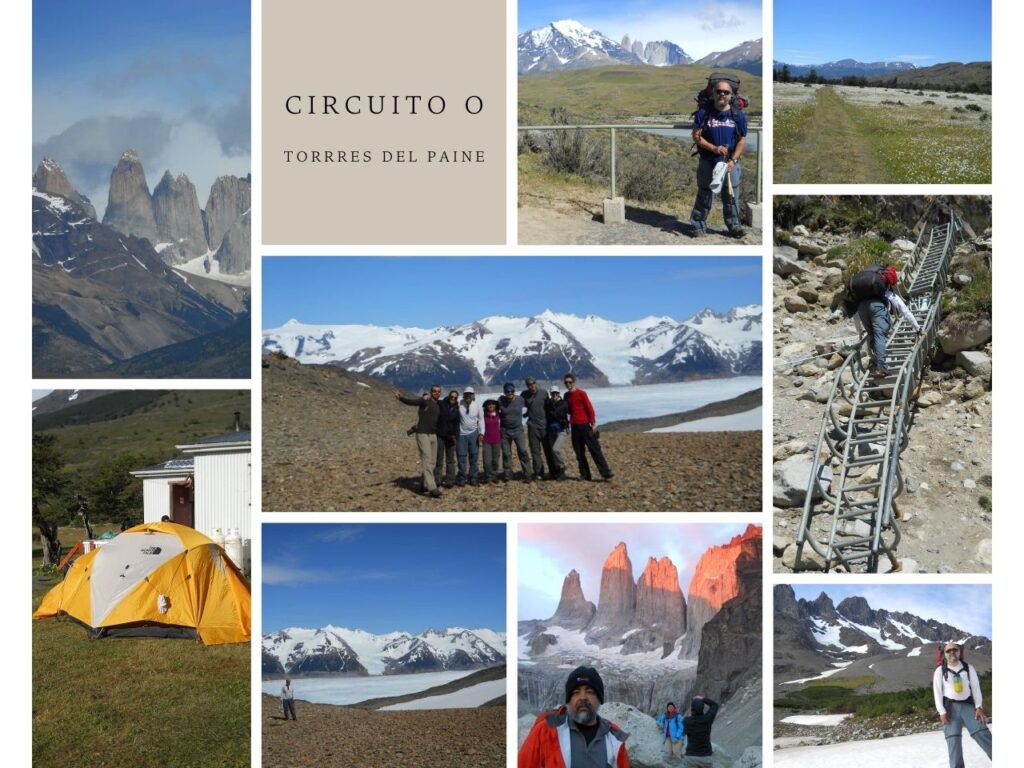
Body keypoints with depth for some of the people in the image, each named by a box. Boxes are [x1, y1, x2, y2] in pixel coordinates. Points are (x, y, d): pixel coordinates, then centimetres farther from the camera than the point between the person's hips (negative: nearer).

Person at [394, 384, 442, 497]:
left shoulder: (438, 406, 14)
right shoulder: (425, 401, -8)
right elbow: (411, 401, -24)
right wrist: (401, 398, -44)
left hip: (433, 435, 8)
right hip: (423, 434, -8)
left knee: (432, 461, 9)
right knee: (427, 460, -11)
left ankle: (425, 485, 18)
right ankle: (432, 488, -16)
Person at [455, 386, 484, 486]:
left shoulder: (477, 406, -4)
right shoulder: (459, 405, -11)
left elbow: (481, 420, 3)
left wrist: (481, 433, -4)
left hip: (473, 433, 2)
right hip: (462, 434, -2)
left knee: (474, 456, 5)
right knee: (461, 456, 0)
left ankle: (472, 478, 15)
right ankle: (461, 478, 13)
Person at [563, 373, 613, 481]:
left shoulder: (581, 393, -5)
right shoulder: (566, 395, 12)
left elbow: (589, 408, -6)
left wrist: (593, 423, -11)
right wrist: (567, 424, 14)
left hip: (585, 425, -5)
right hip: (574, 426, 5)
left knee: (595, 449, -7)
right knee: (579, 452, 5)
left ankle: (605, 473, -9)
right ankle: (585, 475, 10)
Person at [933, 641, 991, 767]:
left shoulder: (968, 668, 6)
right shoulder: (940, 671, 0)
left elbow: (976, 687, 5)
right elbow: (937, 692, -2)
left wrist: (979, 707, -6)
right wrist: (942, 712, -9)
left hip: (967, 705, 1)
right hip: (950, 707, -1)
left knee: (982, 734, -11)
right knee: (953, 739, -8)